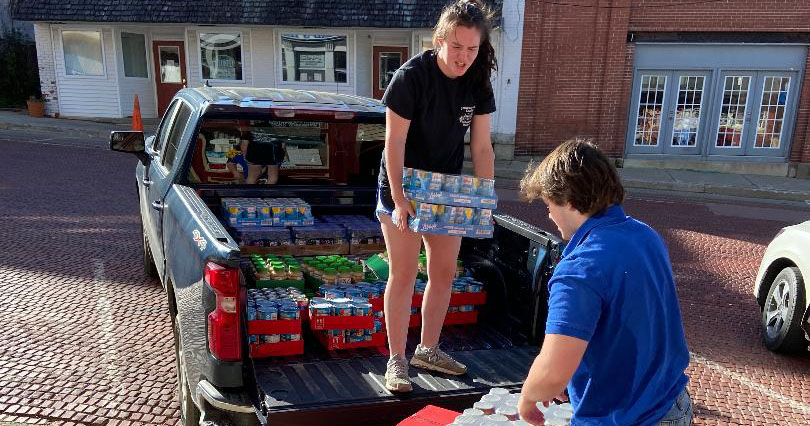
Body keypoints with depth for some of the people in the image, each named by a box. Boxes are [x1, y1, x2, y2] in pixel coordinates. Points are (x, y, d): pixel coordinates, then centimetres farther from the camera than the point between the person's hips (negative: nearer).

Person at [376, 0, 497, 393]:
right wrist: (399, 200, -24)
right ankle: (397, 360, 13)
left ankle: (427, 350, 28)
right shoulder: (412, 76, -21)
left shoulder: (478, 83, -5)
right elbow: (394, 144, -20)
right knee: (404, 275, -1)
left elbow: (481, 147, -2)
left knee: (444, 272, 10)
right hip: (403, 187, -5)